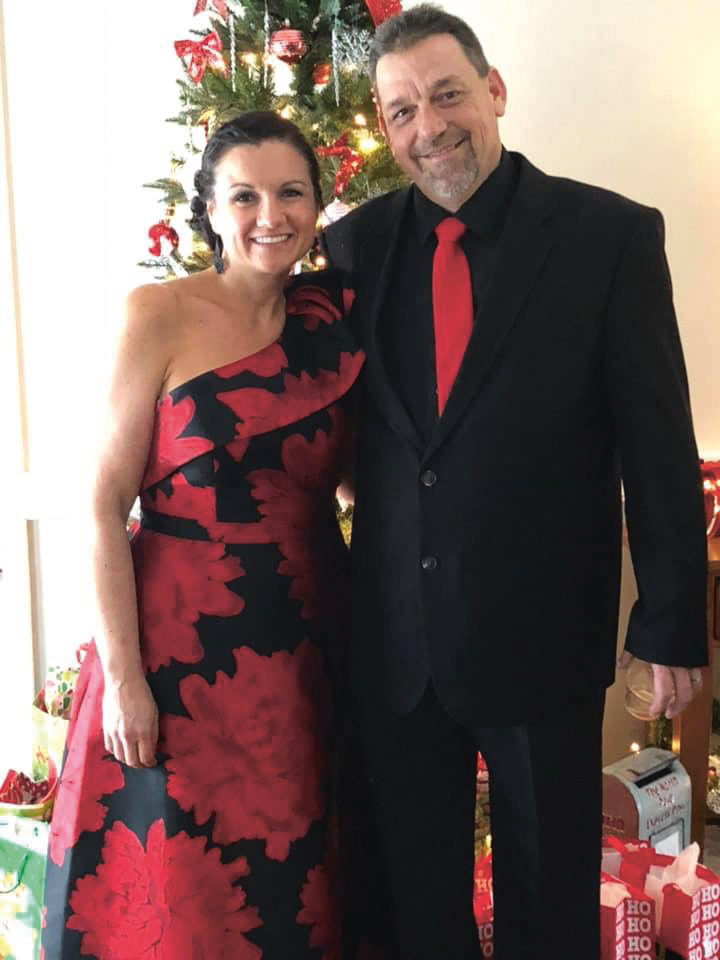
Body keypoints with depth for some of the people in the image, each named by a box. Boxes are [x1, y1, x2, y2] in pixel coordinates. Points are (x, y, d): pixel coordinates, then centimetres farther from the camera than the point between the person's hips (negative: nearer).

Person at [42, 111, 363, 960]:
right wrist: (121, 673, -13)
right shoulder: (161, 315, -7)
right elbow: (105, 501, -10)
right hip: (177, 638, -4)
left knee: (286, 887, 17)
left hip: (300, 647, 4)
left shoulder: (331, 323, 6)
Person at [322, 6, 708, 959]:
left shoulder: (610, 233, -8)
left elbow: (659, 443, -7)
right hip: (394, 637, 3)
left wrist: (672, 625, -6)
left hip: (543, 630, -3)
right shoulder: (357, 243, 2)